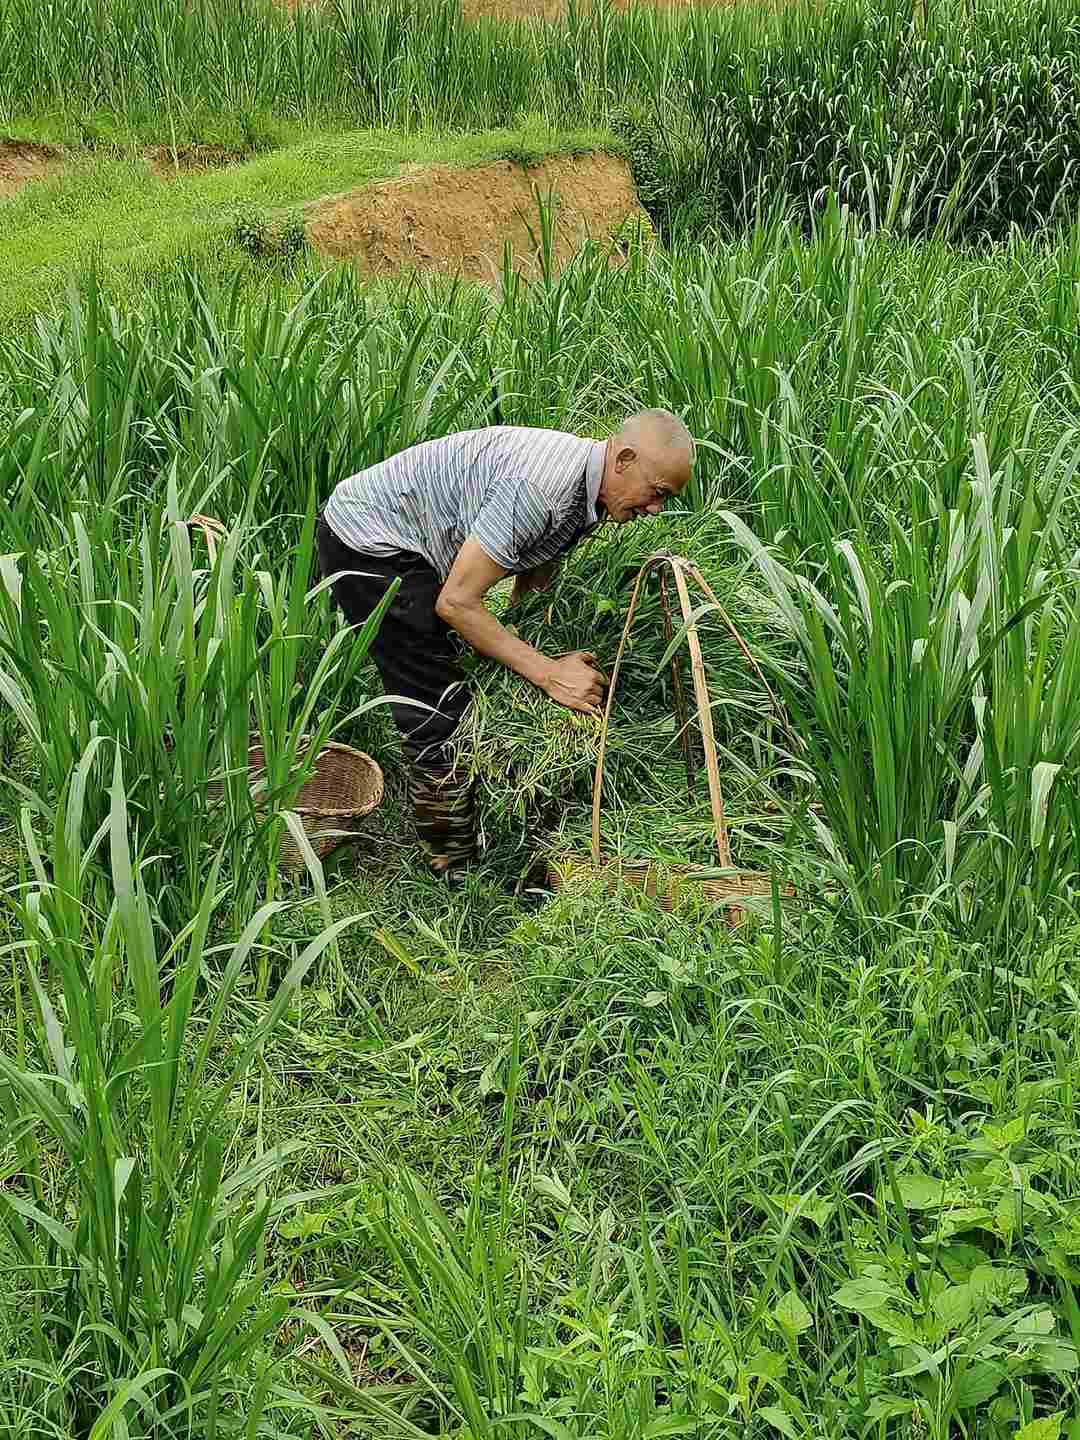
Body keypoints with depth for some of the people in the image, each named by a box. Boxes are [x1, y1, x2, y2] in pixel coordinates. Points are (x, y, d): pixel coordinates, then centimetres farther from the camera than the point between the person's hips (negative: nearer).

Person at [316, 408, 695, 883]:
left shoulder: (585, 491, 0)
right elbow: (455, 602, -30)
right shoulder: (541, 485, -31)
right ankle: (458, 877, 2)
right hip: (366, 540, -10)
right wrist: (549, 673, -28)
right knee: (440, 716, -10)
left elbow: (531, 587, 13)